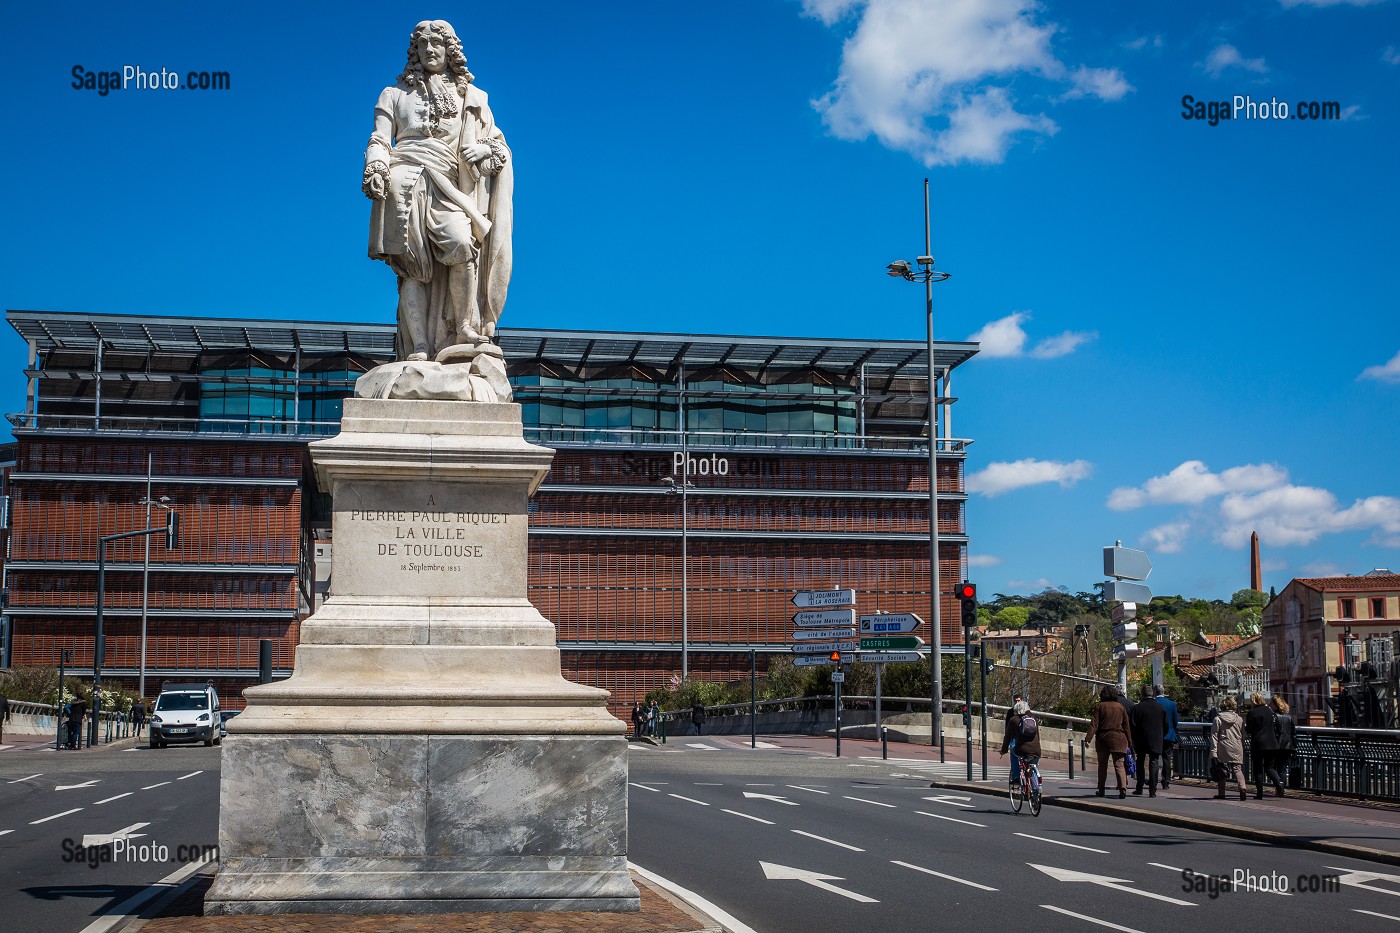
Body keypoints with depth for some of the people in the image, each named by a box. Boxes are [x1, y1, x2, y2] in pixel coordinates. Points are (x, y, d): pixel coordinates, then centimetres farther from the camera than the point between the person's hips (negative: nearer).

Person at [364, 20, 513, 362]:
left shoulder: (471, 96, 25)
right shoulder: (395, 94, 24)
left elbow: (495, 140, 20)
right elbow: (379, 140, 15)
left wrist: (489, 152, -4)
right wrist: (374, 168, -7)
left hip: (447, 186, 0)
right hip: (405, 181, 0)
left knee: (461, 244, -29)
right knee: (414, 266, -13)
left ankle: (466, 331, -24)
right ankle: (418, 349, -22)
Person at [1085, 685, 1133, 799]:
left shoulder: (1099, 706, 0)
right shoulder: (1120, 706, 6)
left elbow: (1094, 724, -8)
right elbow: (1126, 725, 8)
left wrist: (1088, 738, -11)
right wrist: (1129, 741, 14)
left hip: (1103, 738, -1)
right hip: (1118, 738, 1)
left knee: (1102, 765, 11)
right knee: (1119, 764, -3)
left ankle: (1101, 790, 17)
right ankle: (1123, 788, -22)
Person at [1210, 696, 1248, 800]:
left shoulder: (1218, 719, -1)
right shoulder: (1239, 719, 6)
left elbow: (1214, 737, -4)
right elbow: (1243, 736, 11)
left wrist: (1213, 752, -3)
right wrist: (1243, 750, 19)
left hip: (1223, 749, -2)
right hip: (1237, 750, 2)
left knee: (1221, 770, 8)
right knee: (1237, 769, 1)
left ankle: (1221, 793, 11)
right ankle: (1242, 788, -22)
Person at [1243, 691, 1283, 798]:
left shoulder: (1252, 713, -10)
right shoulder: (1270, 710, 6)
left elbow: (1248, 730, -8)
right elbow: (1277, 727, 10)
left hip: (1258, 744, -5)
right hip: (1272, 744, 5)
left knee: (1258, 769, 4)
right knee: (1269, 767, 14)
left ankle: (1259, 793, 3)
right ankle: (1278, 783, -12)